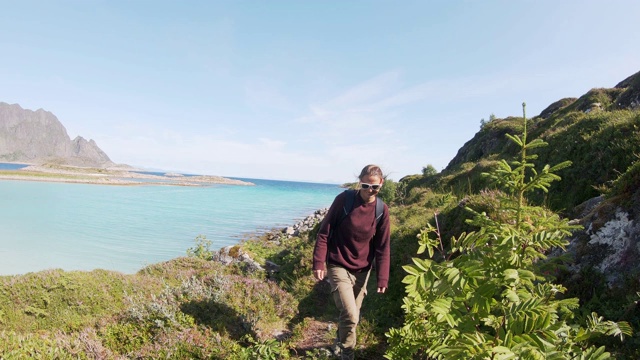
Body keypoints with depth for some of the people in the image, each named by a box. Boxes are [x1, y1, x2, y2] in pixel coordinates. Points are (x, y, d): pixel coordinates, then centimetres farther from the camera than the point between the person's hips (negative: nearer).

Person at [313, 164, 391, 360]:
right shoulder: (344, 199, -16)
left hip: (362, 270, 4)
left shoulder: (382, 210, -6)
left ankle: (341, 340, 46)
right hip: (338, 267, -4)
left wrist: (382, 278, -5)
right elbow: (324, 232, -11)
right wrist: (318, 263, -14)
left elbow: (382, 247, -1)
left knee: (352, 315, 17)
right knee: (350, 315, -12)